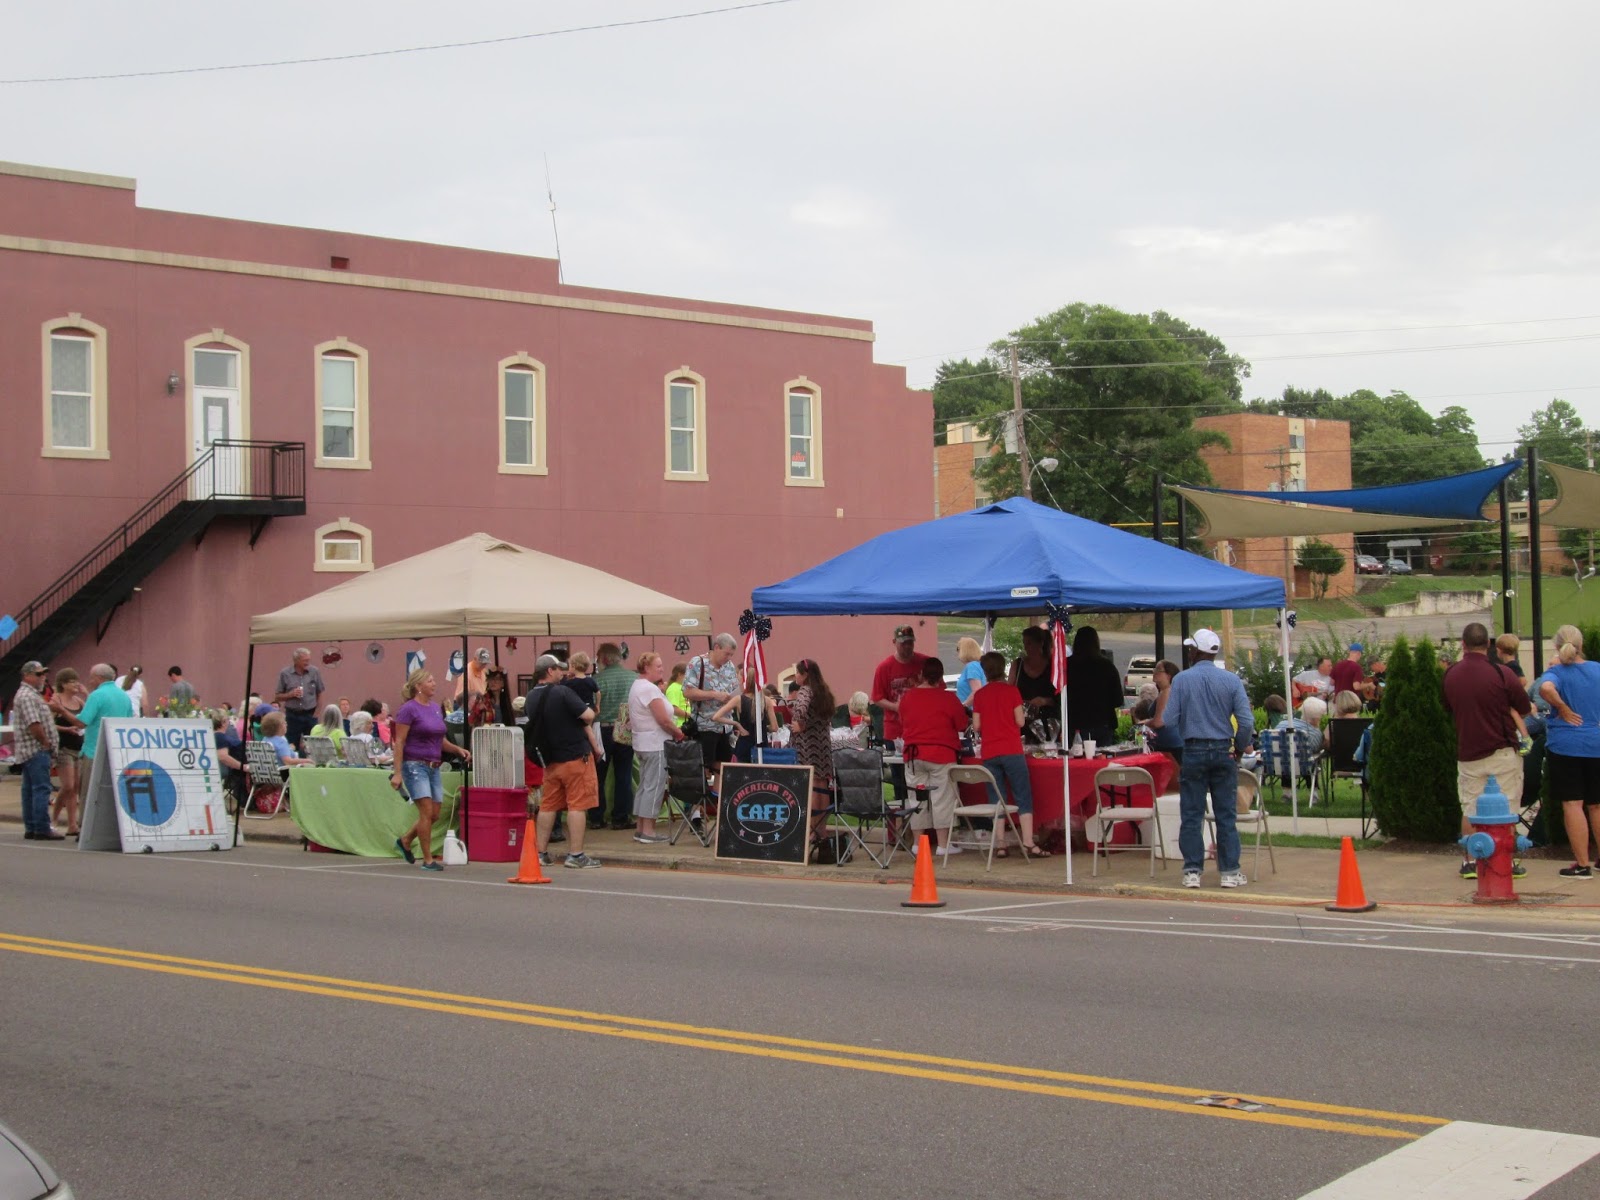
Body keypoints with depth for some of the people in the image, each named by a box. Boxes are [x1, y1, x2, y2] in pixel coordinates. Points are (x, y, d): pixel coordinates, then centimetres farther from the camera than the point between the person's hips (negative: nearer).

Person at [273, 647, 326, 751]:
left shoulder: (315, 672, 0)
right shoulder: (285, 674, -2)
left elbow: (320, 695, 7)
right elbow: (277, 697, 3)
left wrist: (316, 713, 0)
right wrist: (291, 694, -15)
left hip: (310, 715, 1)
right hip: (292, 716, 0)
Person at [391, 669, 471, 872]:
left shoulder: (436, 708, 13)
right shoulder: (408, 709, -8)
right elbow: (399, 743, -10)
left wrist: (457, 749, 4)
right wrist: (397, 773, -16)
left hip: (434, 767, 7)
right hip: (415, 765, -7)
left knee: (434, 815, 7)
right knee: (427, 811, -11)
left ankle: (404, 841, 29)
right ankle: (428, 859, -3)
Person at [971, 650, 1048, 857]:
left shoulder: (980, 695, 4)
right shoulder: (1011, 690, -2)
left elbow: (976, 726, 4)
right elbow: (1020, 721, -4)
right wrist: (1024, 714, 17)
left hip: (989, 753, 2)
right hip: (1012, 751, -2)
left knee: (997, 799, 7)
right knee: (1023, 797, 1)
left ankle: (1000, 845, 4)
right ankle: (1029, 842, -7)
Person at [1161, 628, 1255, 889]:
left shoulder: (1181, 680, -5)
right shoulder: (1231, 680, -2)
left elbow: (1169, 720, -7)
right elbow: (1246, 722, -6)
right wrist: (1241, 747, 10)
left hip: (1193, 752, -1)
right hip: (1223, 751, 1)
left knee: (1191, 816, 5)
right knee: (1226, 815, 6)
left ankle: (1192, 871, 5)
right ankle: (1229, 872, 7)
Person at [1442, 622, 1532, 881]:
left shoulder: (1450, 675, 1)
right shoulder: (1501, 673, -12)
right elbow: (1525, 709, -1)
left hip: (1467, 752, 3)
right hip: (1501, 752, -3)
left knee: (1470, 809, 10)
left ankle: (1471, 862, 10)